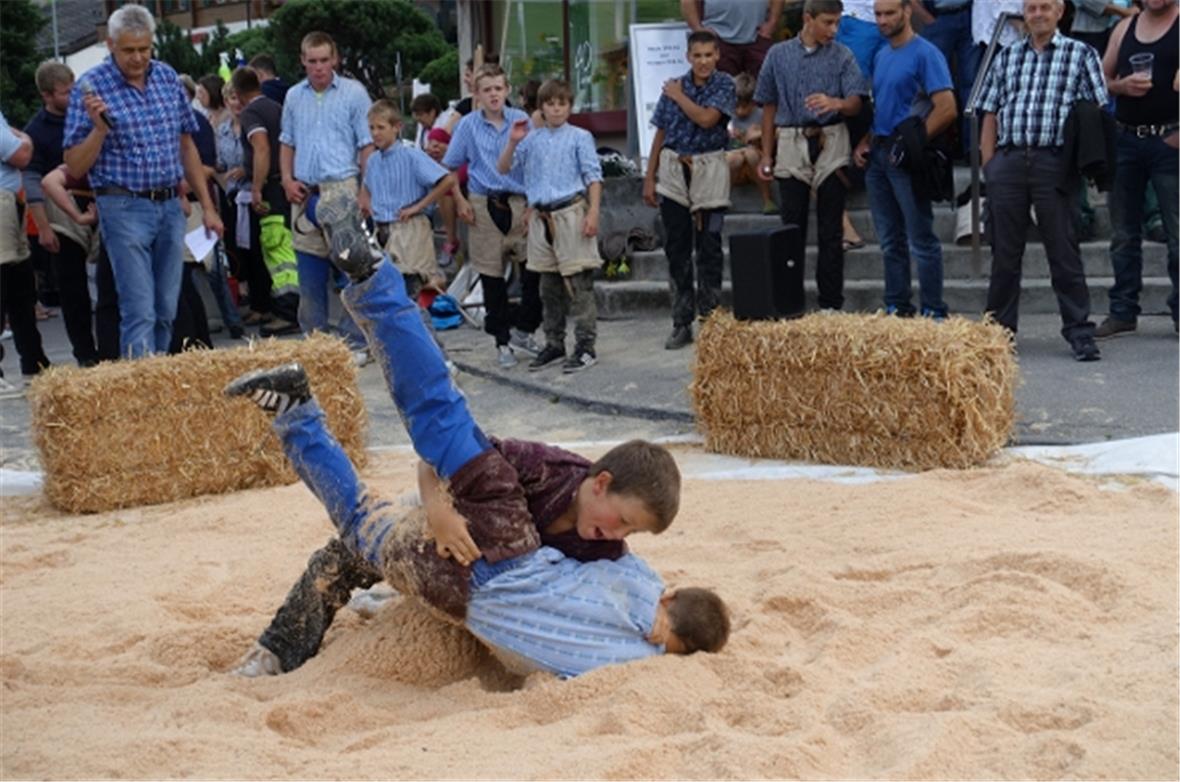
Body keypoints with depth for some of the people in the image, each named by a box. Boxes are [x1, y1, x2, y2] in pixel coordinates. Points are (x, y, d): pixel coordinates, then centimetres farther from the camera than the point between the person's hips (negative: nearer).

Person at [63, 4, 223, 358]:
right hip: (125, 209, -5)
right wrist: (100, 129, -21)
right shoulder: (91, 87, -6)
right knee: (139, 312, -10)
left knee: (166, 311, 9)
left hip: (171, 206, 5)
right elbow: (75, 167, -5)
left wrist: (207, 206, 12)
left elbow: (186, 146, 16)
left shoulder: (167, 77, 8)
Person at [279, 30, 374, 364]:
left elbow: (367, 145, -1)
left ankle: (355, 343, 3)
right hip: (304, 194, 4)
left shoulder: (353, 93, -1)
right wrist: (287, 180, 4)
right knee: (309, 276, 8)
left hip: (342, 189, -4)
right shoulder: (294, 96, 12)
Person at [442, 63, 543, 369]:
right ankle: (502, 341, 15)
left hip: (520, 203, 1)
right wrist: (459, 202, 0)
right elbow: (449, 167, 8)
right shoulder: (468, 125, 3)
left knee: (534, 270, -4)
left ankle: (523, 330, 14)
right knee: (492, 277, 5)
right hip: (485, 206, -1)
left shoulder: (521, 120, 4)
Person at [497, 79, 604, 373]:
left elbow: (593, 177, -4)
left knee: (578, 284, -5)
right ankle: (554, 344, 22)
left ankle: (585, 347, -2)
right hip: (541, 215, 5)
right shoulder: (531, 139, 10)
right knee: (549, 286, 12)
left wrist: (593, 213, -12)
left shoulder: (580, 138, -1)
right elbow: (504, 169, 11)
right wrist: (513, 142, -5)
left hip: (571, 213, -5)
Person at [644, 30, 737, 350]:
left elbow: (707, 119, -18)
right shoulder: (673, 86, 7)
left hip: (708, 171, -3)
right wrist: (649, 178, 7)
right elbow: (661, 134, 9)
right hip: (673, 171, 3)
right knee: (677, 251, 6)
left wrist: (678, 96, -5)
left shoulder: (724, 84, -2)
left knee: (709, 250, 1)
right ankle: (681, 324, 12)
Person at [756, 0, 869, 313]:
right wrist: (766, 155, 10)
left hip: (830, 145, -1)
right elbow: (769, 107, 14)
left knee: (831, 231, 1)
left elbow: (856, 103, -5)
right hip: (791, 144, 1)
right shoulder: (778, 54, 10)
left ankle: (831, 304, 5)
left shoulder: (842, 56, 5)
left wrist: (835, 103, -28)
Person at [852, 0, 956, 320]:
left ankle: (933, 313, 1)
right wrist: (865, 143, 7)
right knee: (891, 241, 12)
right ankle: (896, 308, 19)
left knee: (921, 241, -4)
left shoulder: (925, 54, -9)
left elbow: (946, 109, -15)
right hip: (877, 155, 8)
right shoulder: (880, 56, 15)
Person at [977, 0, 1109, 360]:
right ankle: (999, 329, 16)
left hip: (1054, 163, -3)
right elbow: (990, 114, 15)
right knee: (1004, 252, 7)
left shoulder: (1081, 54, 7)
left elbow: (1097, 113, 3)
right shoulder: (1006, 57, 17)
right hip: (1008, 161, 3)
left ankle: (1079, 332, 3)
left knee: (1064, 251, -2)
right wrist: (989, 165, 6)